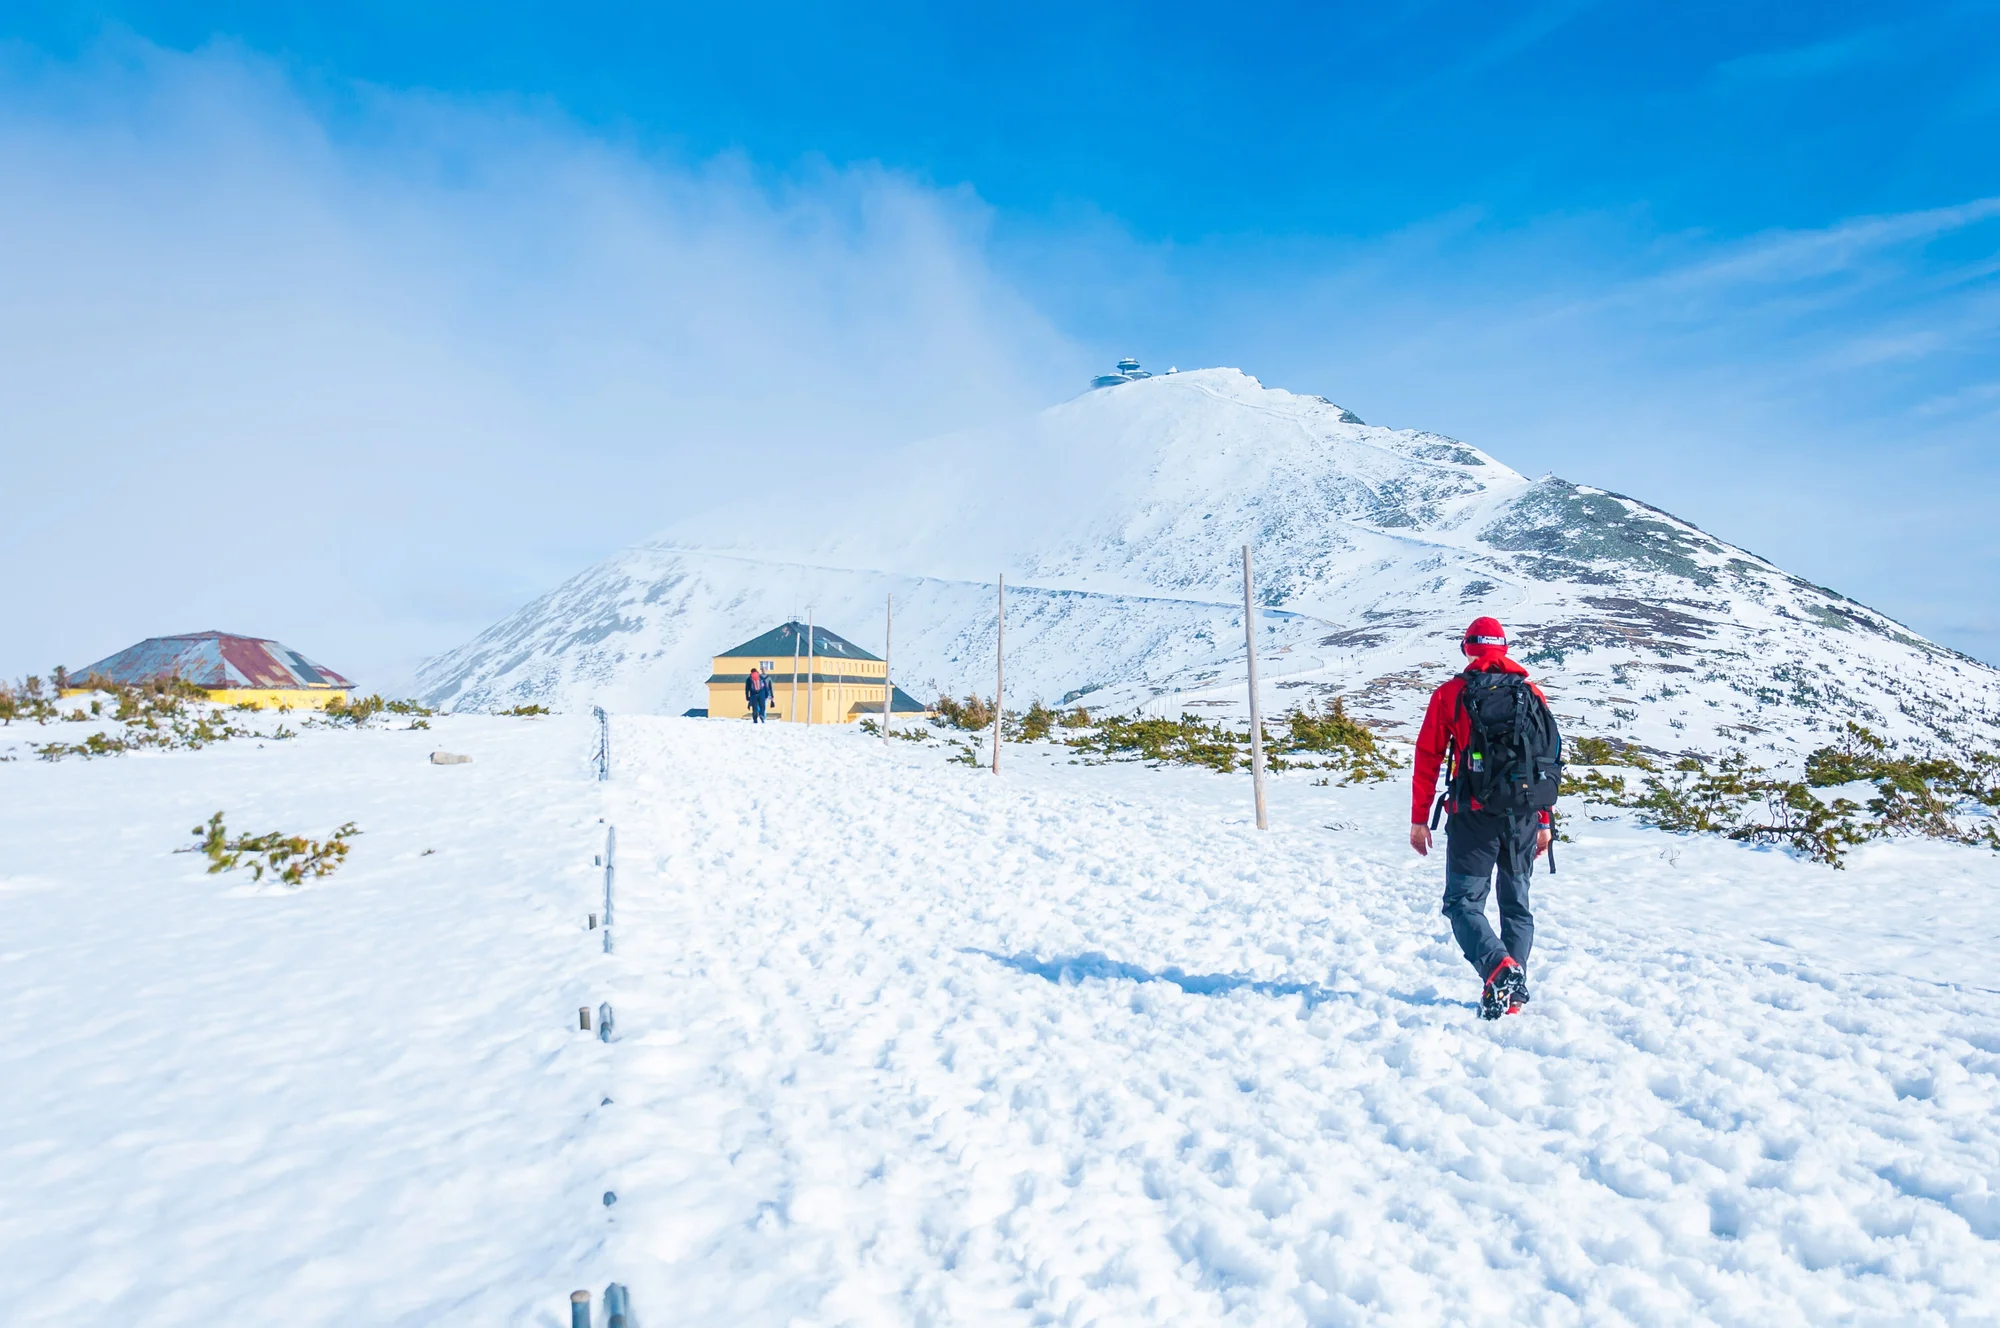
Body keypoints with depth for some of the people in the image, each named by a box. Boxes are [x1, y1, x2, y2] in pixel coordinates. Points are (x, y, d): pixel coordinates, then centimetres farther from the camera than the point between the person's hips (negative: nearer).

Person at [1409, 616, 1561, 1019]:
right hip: (1524, 817, 4)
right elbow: (1551, 761, 11)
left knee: (1463, 902, 1)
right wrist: (1544, 822, 17)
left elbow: (1427, 760, -2)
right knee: (1517, 904, 15)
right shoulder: (1533, 694, 10)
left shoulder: (1450, 694, 0)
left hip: (1474, 816, -4)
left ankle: (1499, 967, -23)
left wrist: (1419, 820, 3)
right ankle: (1515, 991, 12)